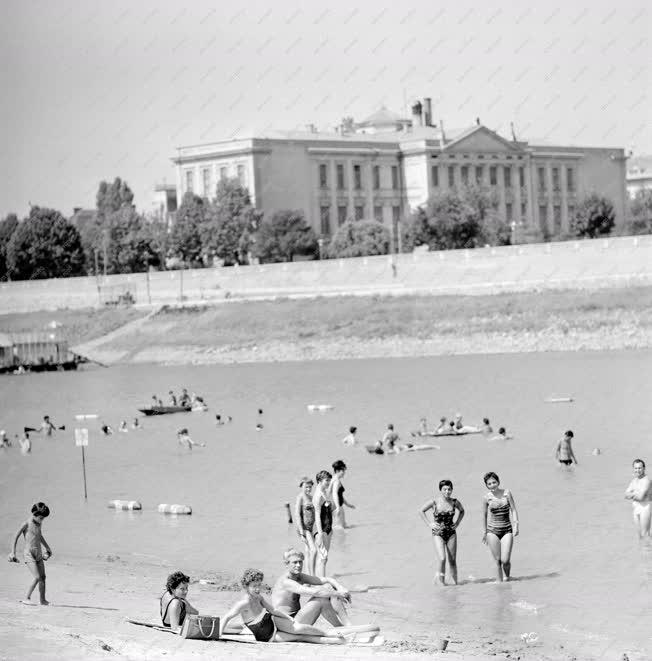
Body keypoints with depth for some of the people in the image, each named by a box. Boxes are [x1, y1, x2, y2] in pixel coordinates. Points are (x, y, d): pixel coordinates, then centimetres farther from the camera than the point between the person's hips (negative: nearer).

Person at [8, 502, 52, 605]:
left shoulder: (39, 524, 11)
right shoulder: (26, 524, -8)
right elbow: (16, 537, -1)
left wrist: (47, 548, 42)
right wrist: (13, 552, -1)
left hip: (39, 553, 7)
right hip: (29, 553, -7)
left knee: (43, 577, 6)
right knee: (37, 577, -17)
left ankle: (42, 600, 15)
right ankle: (26, 598, -11)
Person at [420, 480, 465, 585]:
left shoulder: (454, 502, -2)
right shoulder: (435, 501, -10)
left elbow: (462, 511, 20)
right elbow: (422, 511, 3)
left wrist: (457, 523, 8)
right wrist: (429, 524, -3)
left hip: (451, 533, 3)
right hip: (438, 534, -3)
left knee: (452, 560, 4)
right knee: (442, 559, -16)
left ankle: (455, 581, 16)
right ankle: (440, 579, 6)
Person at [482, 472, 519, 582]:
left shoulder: (506, 493, -2)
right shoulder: (487, 498, -1)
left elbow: (513, 510, -2)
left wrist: (516, 525, -15)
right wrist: (485, 532, 18)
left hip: (507, 530, 0)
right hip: (492, 531, 0)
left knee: (505, 560, -10)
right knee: (498, 561, -2)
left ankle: (507, 578, 15)